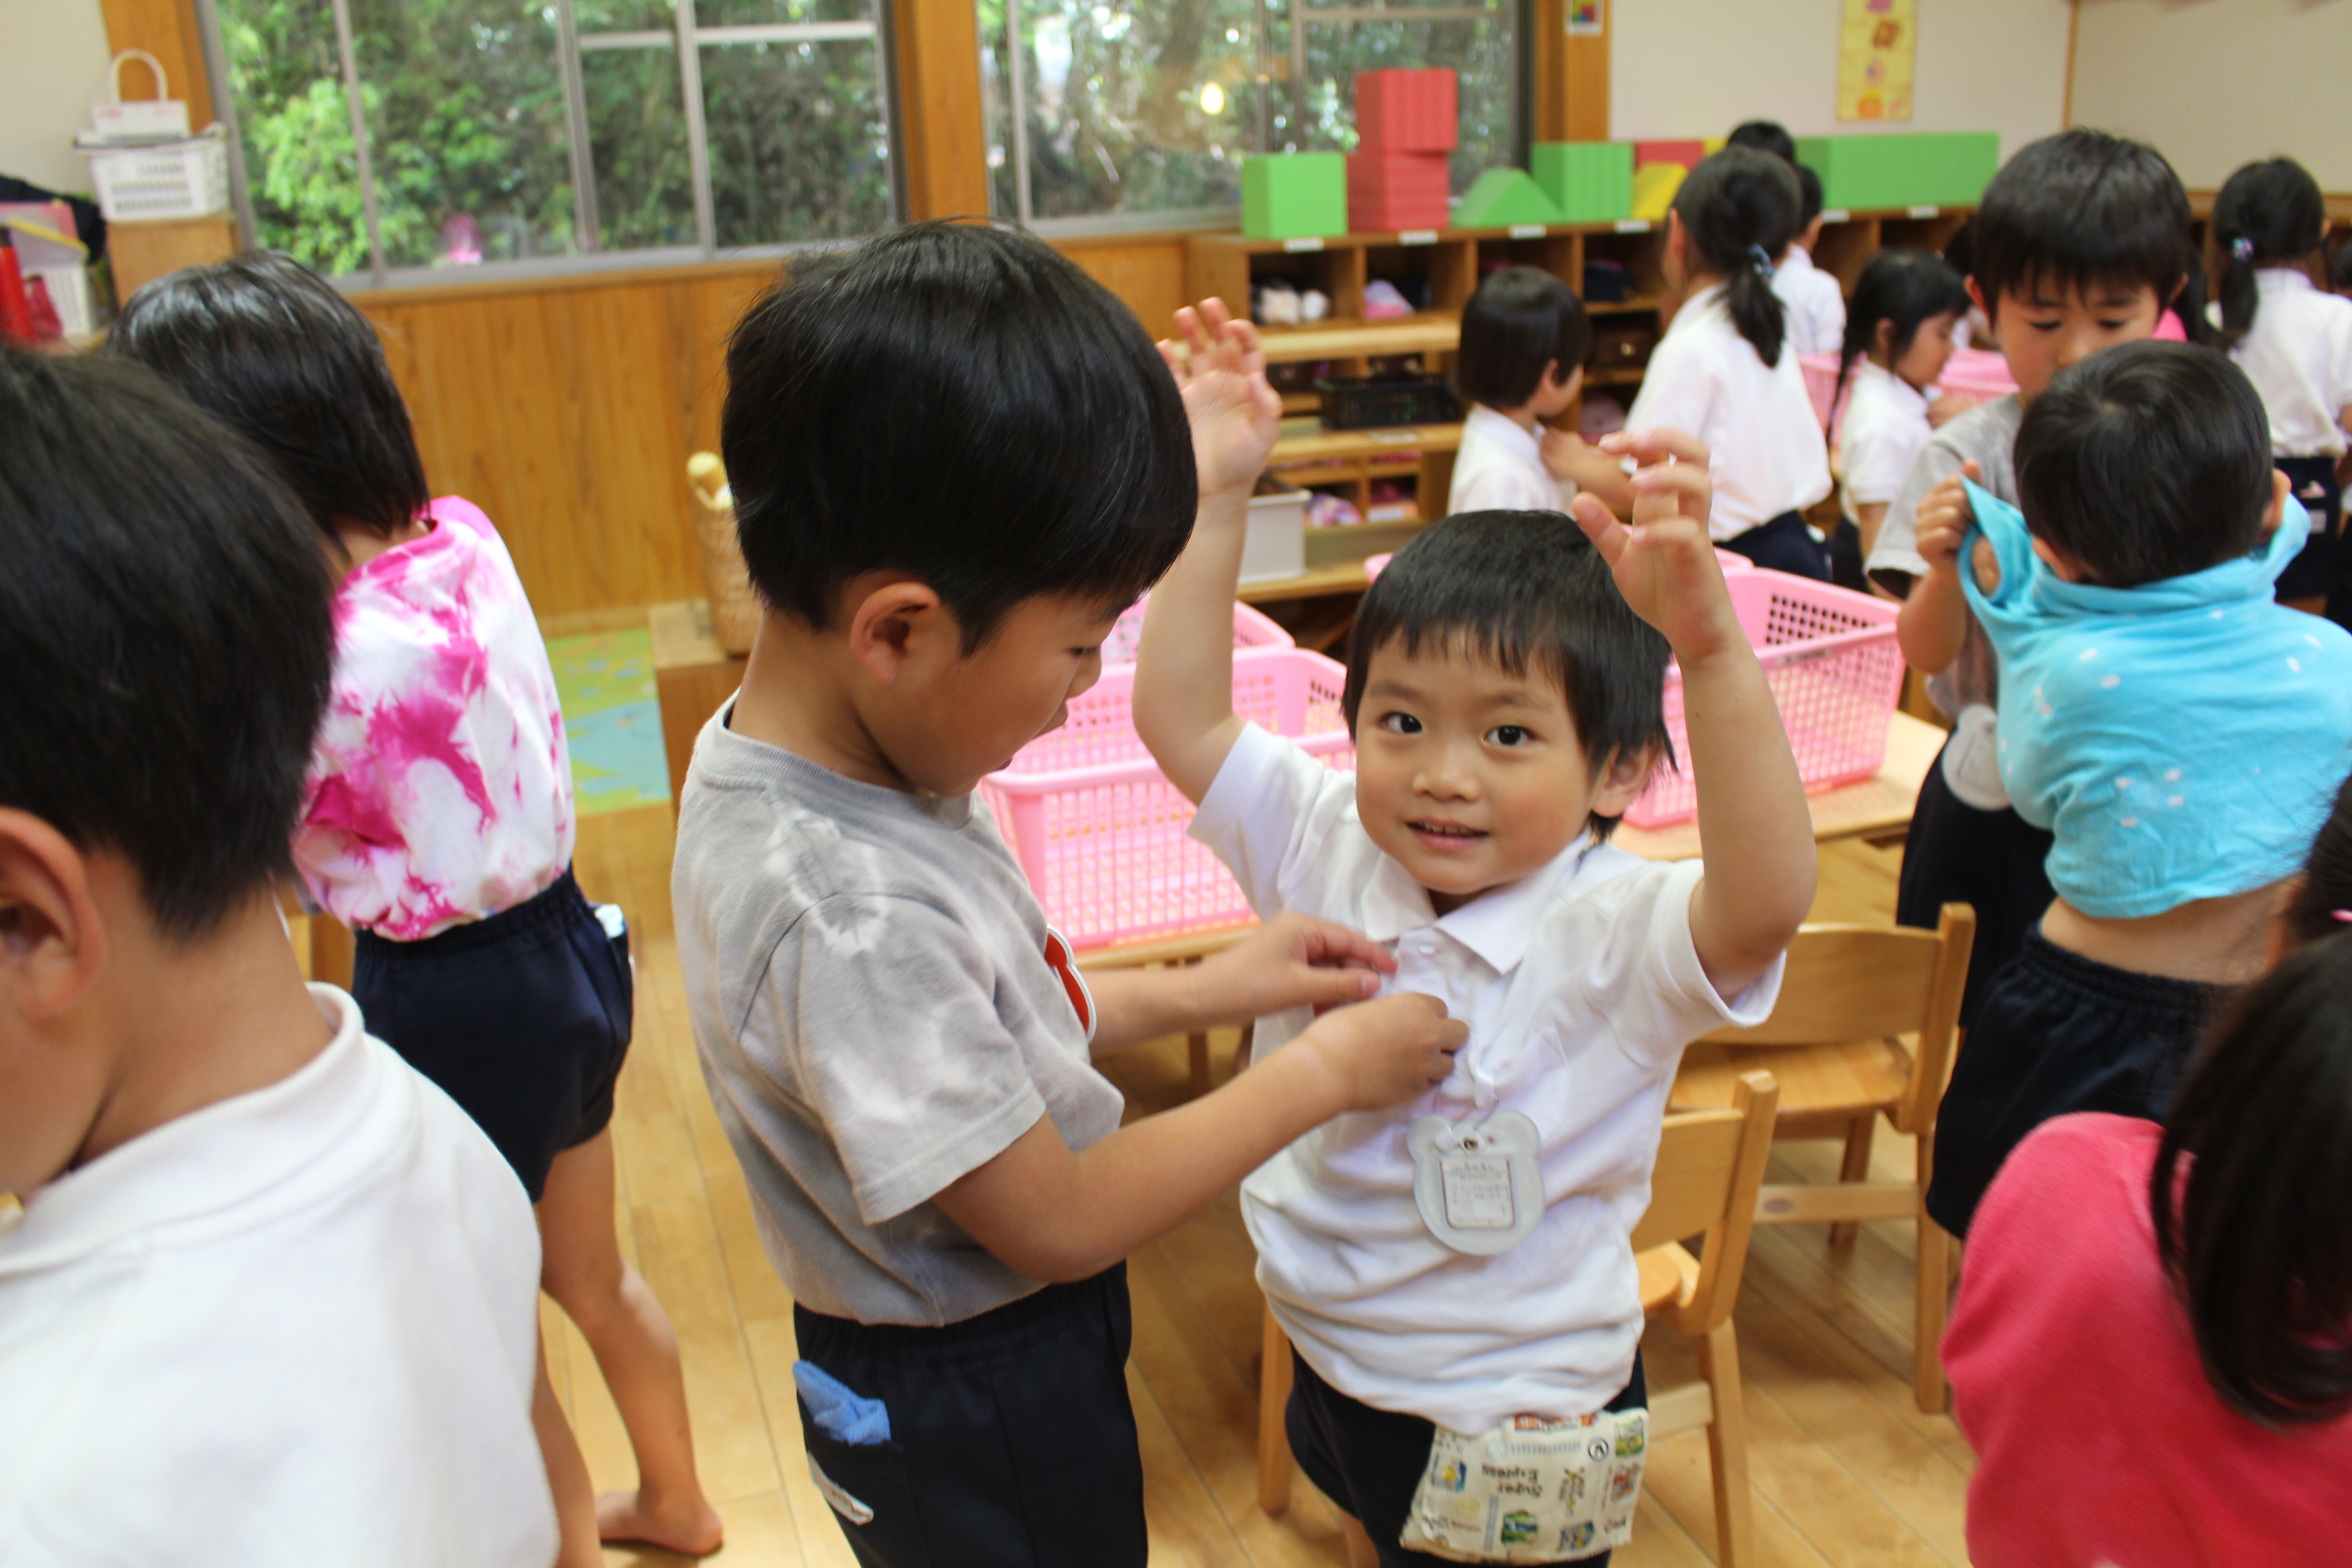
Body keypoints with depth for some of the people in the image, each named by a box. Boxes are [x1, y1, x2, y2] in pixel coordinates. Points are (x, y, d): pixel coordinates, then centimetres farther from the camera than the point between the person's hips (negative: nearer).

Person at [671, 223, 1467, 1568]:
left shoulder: (806, 747, -9)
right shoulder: (840, 912, -36)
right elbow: (1055, 1221, -26)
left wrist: (1201, 991, -1)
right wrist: (1323, 1075, -17)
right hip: (976, 1417, -8)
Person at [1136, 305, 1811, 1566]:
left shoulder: (1612, 931, -27)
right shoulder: (1325, 846, -12)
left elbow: (1765, 904, -46)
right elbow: (1181, 718, -12)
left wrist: (1709, 648, -59)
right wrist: (1215, 497, -19)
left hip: (1517, 1425, -5)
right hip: (1333, 1366, 5)